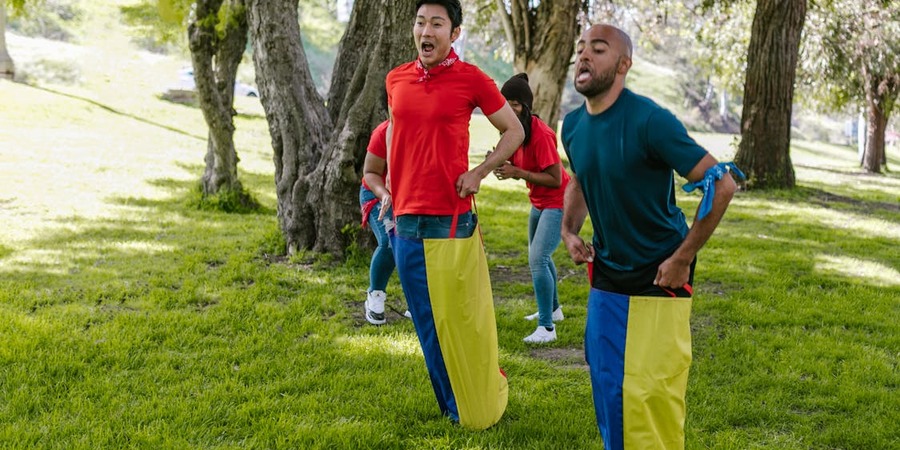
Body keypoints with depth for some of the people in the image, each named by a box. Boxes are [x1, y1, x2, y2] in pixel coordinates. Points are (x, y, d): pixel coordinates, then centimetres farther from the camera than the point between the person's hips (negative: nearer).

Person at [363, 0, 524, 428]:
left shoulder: (471, 79, -5)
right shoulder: (396, 80, 8)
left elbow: (514, 131, 3)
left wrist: (479, 173, -9)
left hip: (452, 220, -4)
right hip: (406, 221, 5)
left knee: (461, 317, 2)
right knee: (428, 323, 10)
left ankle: (480, 409, 21)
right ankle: (453, 409, 24)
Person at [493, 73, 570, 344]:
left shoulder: (540, 134, -26)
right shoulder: (517, 129, 0)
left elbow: (555, 179, -27)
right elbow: (521, 168, 6)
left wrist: (518, 173, -30)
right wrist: (501, 162, -14)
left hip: (558, 202, -10)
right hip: (539, 202, 10)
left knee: (537, 259, -20)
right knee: (539, 257, 24)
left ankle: (547, 328, -16)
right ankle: (553, 309, 45)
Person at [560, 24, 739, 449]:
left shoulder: (649, 120, -21)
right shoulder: (573, 124, 0)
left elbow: (721, 184, -22)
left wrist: (682, 258, -19)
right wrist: (569, 231, 5)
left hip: (659, 276, -6)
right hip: (607, 273, 7)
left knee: (651, 390, -6)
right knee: (605, 381, 12)